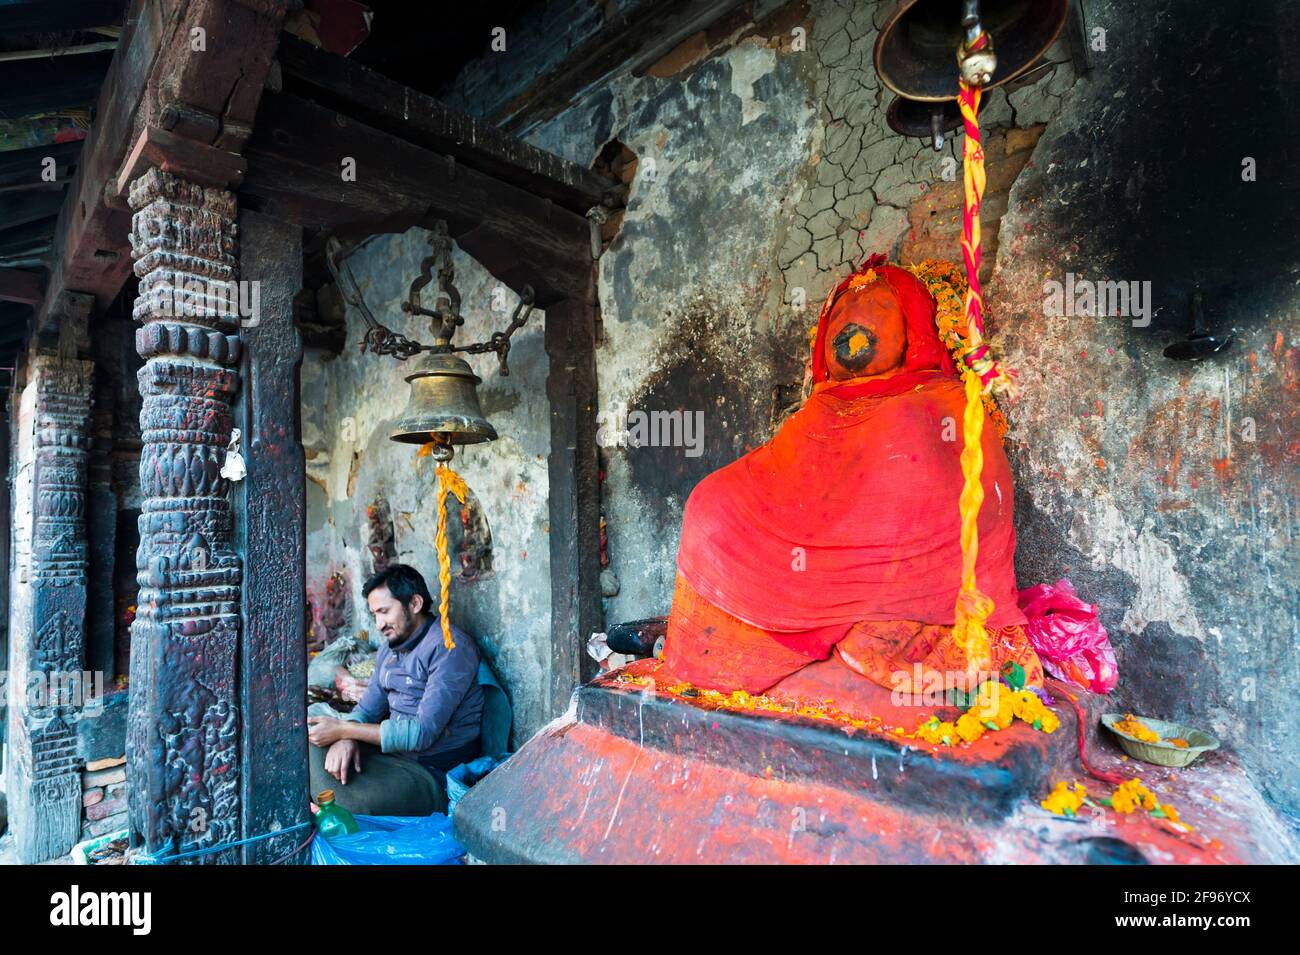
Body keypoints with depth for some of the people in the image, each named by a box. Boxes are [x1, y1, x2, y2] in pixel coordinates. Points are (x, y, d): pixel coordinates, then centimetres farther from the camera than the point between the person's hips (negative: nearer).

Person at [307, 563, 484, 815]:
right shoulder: (390, 648, 12)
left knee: (344, 806, -31)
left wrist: (343, 730, -19)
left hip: (433, 773, -9)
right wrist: (345, 737, -14)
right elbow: (367, 709, 11)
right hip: (392, 750, 9)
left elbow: (423, 733, -23)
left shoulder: (449, 648, -18)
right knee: (315, 712, 4)